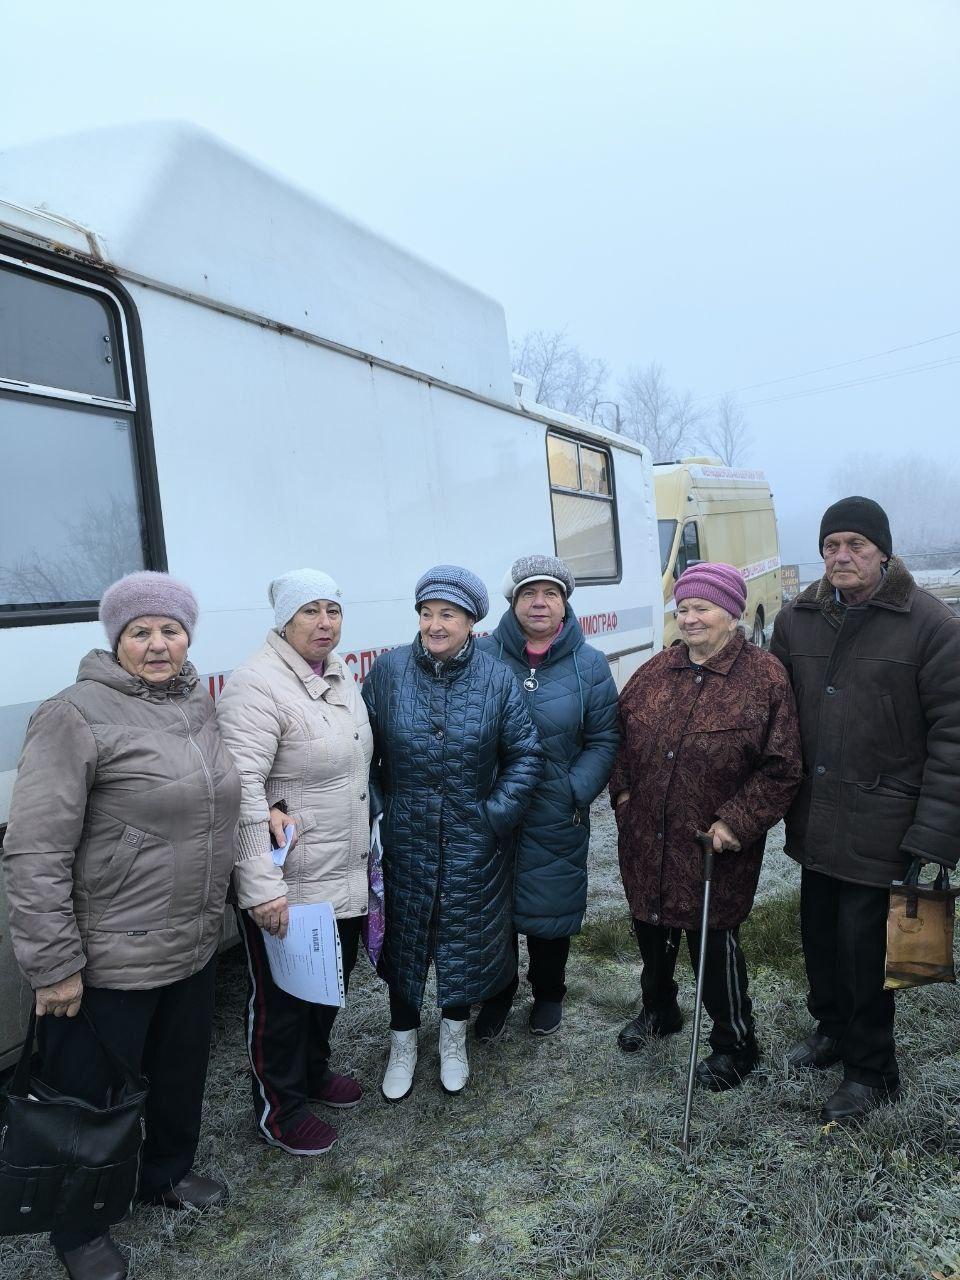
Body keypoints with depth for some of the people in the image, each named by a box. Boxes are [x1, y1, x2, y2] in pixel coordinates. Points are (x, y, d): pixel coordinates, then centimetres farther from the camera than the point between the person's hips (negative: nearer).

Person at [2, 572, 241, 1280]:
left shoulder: (199, 702, 2)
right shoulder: (76, 715, -19)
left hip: (195, 947, 6)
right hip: (110, 963, -6)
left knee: (181, 1075, 25)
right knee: (93, 1098, 15)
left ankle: (168, 1171, 52)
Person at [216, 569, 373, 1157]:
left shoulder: (340, 673, 6)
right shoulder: (259, 686, -22)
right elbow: (243, 790, -27)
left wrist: (366, 843, 22)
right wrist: (263, 885, -29)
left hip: (344, 874, 9)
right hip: (288, 885, -9)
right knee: (282, 998, 10)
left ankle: (313, 1070, 48)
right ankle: (279, 1109, 32)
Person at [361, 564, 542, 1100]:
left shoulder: (497, 678, -7)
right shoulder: (388, 670, -7)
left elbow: (526, 754, -3)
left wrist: (496, 814, -10)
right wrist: (377, 812, -6)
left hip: (473, 845, 0)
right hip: (404, 841, 0)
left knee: (467, 941, 14)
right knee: (403, 940, 13)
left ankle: (454, 1040, 40)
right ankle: (404, 1044, 37)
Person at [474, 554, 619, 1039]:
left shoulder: (589, 665, -3)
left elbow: (604, 740, 0)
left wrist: (577, 791, -12)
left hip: (557, 820, 0)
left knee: (551, 908, 16)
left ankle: (548, 993, 43)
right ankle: (499, 991, 40)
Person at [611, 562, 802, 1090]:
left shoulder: (765, 677, -11)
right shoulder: (656, 671, 4)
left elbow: (782, 768, -10)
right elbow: (619, 729, 15)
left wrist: (738, 821, -15)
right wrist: (622, 788, 5)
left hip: (714, 848, -5)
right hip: (646, 841, 5)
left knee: (714, 943, 6)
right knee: (651, 929, 21)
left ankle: (734, 1042, 30)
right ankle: (658, 1009, 47)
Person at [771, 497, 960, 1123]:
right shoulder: (796, 620, 4)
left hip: (882, 826, -5)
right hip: (816, 819, 5)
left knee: (864, 943, 3)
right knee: (820, 931, 18)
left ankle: (871, 1070, 26)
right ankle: (833, 1027, 43)